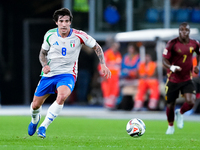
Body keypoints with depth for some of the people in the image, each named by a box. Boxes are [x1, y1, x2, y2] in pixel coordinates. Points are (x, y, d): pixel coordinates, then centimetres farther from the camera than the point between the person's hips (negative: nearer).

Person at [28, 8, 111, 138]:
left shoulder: (79, 35, -12)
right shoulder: (50, 35, -5)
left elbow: (97, 47, 2)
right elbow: (43, 53, 10)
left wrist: (103, 65, -9)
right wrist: (45, 65, -11)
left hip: (67, 75, -3)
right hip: (49, 74, 3)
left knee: (62, 96, -35)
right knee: (36, 105, 7)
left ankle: (43, 127, -23)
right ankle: (35, 120, 47)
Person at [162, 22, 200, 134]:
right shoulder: (172, 44, -13)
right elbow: (164, 60, -15)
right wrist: (171, 67, -35)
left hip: (187, 80, 2)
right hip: (173, 80, -2)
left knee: (191, 102, -20)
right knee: (170, 105, 6)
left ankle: (180, 113, 15)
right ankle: (171, 126, 35)